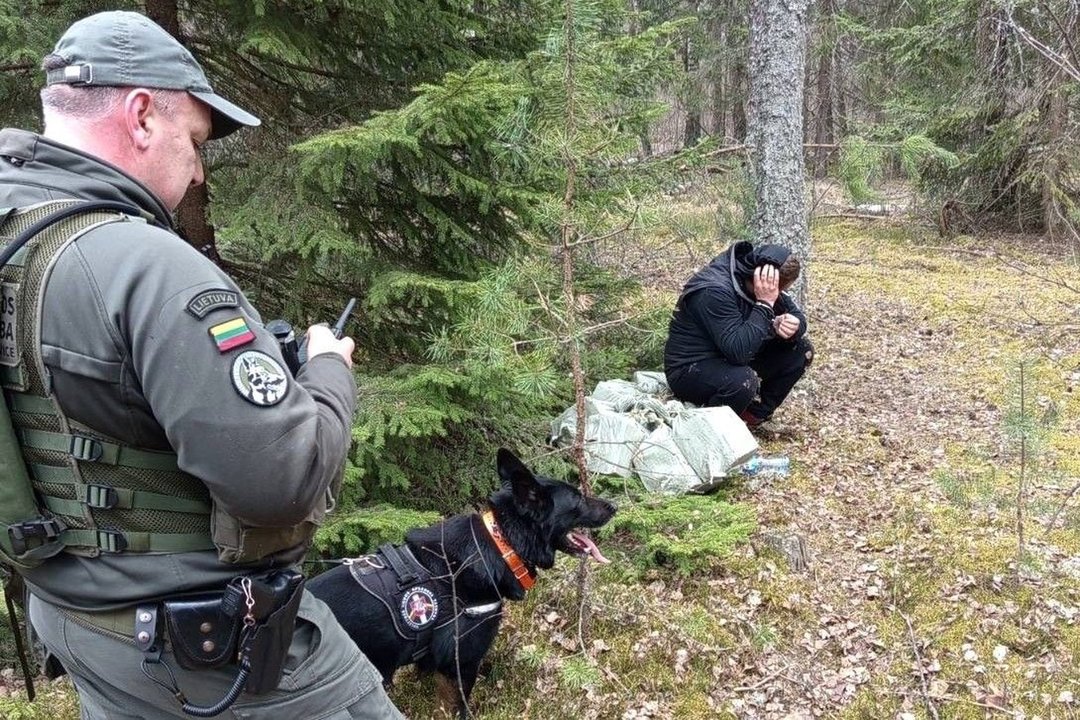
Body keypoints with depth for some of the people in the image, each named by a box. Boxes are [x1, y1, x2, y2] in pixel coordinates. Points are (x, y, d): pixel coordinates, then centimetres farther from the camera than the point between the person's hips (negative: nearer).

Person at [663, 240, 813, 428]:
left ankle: (754, 416, 7)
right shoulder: (714, 290, -29)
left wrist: (791, 326, -22)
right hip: (690, 370, -8)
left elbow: (797, 315, 3)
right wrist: (765, 303, -32)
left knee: (801, 350, -3)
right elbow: (738, 351, -35)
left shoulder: (746, 274, -5)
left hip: (731, 359, 8)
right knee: (744, 381, -38)